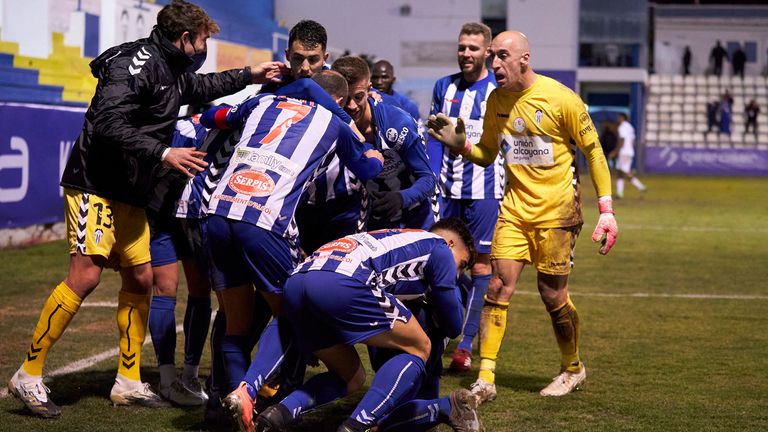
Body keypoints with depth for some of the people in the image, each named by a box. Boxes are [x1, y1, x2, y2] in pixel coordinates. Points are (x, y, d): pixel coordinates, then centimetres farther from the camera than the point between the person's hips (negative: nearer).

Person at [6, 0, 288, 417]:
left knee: (140, 279, 7)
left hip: (129, 194, 10)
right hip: (94, 184, -10)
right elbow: (109, 125, -25)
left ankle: (128, 382, 15)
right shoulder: (136, 64, -16)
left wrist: (250, 75, 35)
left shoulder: (172, 71, 14)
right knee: (85, 274, -17)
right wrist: (164, 154, -25)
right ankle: (28, 375, -10)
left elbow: (201, 86, 37)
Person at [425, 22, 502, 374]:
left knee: (480, 262, -2)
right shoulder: (444, 87, 11)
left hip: (484, 189, -4)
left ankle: (465, 344, -1)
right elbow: (434, 138, 12)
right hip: (447, 187, 4)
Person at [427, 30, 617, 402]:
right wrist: (459, 145, -7)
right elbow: (487, 155, 15)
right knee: (498, 286, -6)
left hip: (556, 210, -5)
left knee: (552, 295, 0)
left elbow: (593, 151, -6)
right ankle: (485, 380, -3)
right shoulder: (496, 100, 4)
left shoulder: (559, 98, -13)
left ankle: (573, 369, 25)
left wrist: (606, 210, -10)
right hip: (515, 205, 5)